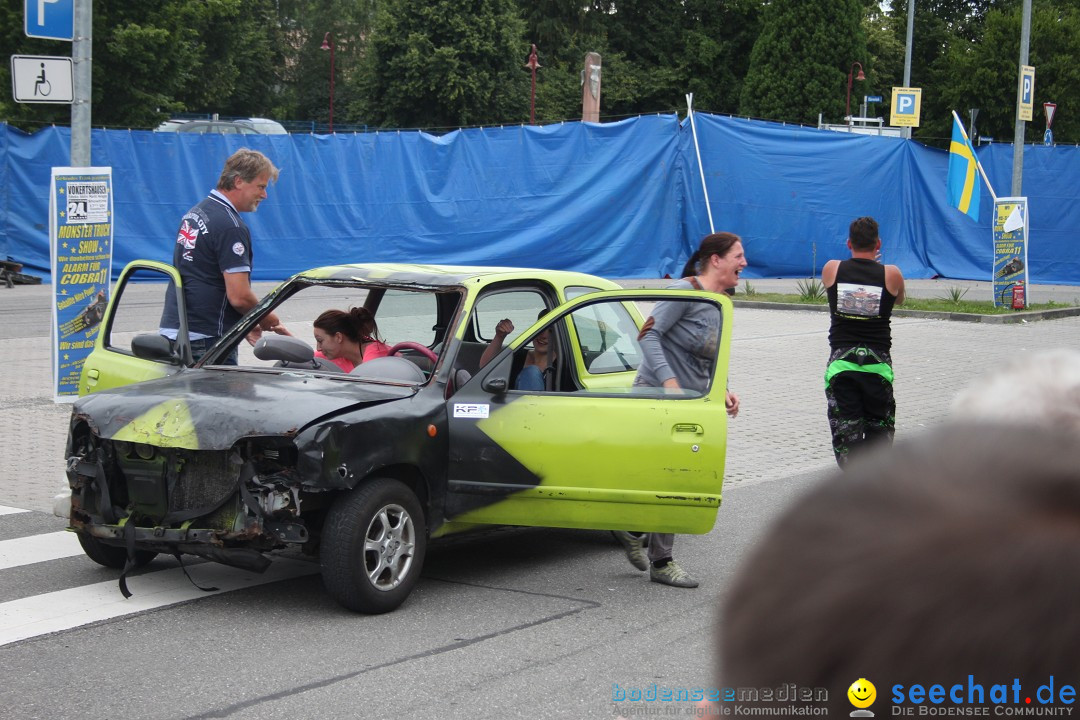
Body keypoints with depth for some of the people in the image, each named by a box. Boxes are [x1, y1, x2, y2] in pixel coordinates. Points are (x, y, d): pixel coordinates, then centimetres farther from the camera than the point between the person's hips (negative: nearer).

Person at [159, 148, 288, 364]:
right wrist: (270, 320, -1)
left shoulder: (195, 213, 15)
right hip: (205, 343, -9)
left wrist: (243, 323, 17)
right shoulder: (231, 227, -15)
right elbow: (239, 296, -20)